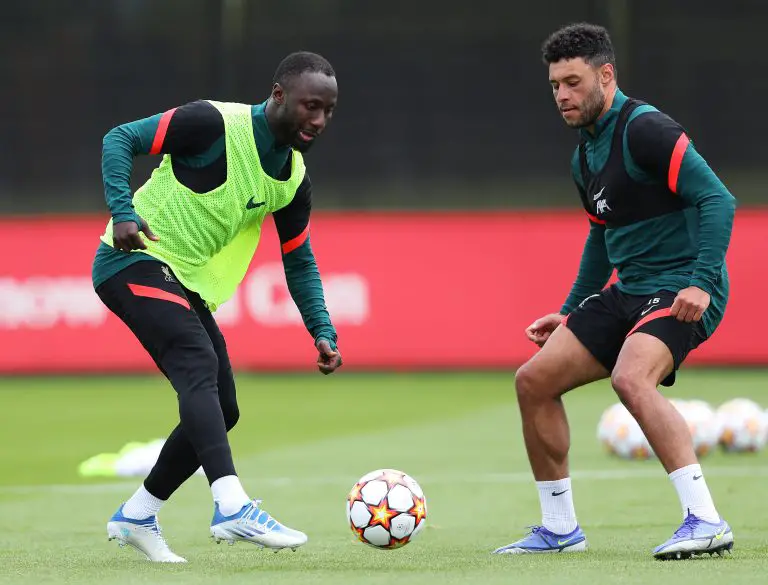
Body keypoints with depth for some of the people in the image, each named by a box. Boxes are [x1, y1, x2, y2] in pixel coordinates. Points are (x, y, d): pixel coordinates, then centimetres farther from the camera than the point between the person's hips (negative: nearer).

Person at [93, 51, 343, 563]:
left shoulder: (293, 178, 5)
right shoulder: (215, 123, -17)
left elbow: (299, 262, 13)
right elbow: (120, 139, -13)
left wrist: (324, 333, 0)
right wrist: (123, 211, -26)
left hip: (187, 282, 9)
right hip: (136, 259, -9)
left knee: (221, 409, 6)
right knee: (199, 366, -29)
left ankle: (135, 517, 21)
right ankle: (232, 507, -42)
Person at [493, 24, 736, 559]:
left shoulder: (645, 129, -15)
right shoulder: (585, 157, 14)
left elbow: (717, 199, -21)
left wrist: (702, 282, -30)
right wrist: (570, 312, 28)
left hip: (682, 291, -10)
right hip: (627, 293, 10)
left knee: (631, 378, -35)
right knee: (534, 380, 5)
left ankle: (706, 521, -33)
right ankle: (560, 528, 18)